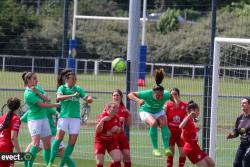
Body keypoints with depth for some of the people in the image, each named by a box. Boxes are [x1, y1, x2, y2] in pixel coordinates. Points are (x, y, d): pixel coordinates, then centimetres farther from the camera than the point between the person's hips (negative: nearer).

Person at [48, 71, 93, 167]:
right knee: (59, 137, -16)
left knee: (72, 142, -1)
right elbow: (59, 97, -17)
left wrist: (89, 99, -17)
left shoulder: (78, 89, 12)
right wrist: (72, 95, -28)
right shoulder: (62, 88, 3)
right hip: (64, 116, -3)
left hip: (75, 117, 3)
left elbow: (88, 99, 8)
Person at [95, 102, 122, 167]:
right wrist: (102, 120, -42)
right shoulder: (103, 116, -18)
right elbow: (98, 130, -27)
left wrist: (117, 129, -17)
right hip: (100, 141, -4)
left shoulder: (116, 118, -5)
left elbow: (119, 131, 7)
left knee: (118, 158, -12)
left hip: (111, 140, 4)